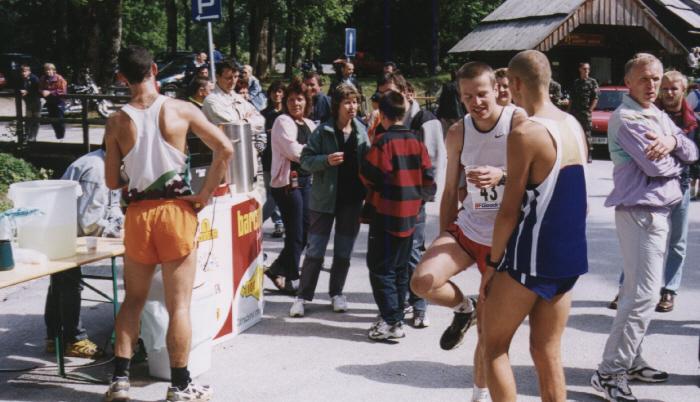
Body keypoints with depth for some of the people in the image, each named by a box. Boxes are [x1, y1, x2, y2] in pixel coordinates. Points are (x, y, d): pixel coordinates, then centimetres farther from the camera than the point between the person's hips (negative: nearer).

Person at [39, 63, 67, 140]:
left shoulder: (59, 79, -12)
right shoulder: (43, 79, 4)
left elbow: (62, 91, -19)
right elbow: (40, 89, 9)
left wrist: (50, 92, -24)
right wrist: (43, 92, -17)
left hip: (58, 102, -6)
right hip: (50, 102, 6)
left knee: (60, 120, -4)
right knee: (53, 120, 11)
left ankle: (61, 137, 7)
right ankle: (58, 136, 24)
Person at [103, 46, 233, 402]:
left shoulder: (117, 121, 1)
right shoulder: (180, 109, -3)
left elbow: (112, 181, 3)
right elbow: (225, 149, -8)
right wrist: (206, 193, -1)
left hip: (137, 213, 2)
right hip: (175, 210, -2)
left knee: (133, 300, 18)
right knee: (179, 305, 4)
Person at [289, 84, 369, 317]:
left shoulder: (361, 131, 3)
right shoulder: (323, 131, -7)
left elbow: (367, 161, 13)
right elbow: (306, 160, -6)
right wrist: (326, 160, -23)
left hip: (352, 199, 3)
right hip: (325, 198, -3)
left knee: (344, 251, 12)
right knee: (315, 250, 1)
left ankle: (337, 293, 26)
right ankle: (303, 296, 9)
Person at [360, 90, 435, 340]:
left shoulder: (383, 141, -13)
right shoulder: (416, 142, 5)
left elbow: (368, 175, -14)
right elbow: (429, 179, 4)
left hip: (385, 214, -6)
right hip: (409, 216, 7)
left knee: (380, 269, -2)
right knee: (400, 268, 16)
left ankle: (391, 321, -6)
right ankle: (396, 316, 22)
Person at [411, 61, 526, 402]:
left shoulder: (519, 122, -12)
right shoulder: (457, 134, 2)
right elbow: (451, 191, 10)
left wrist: (501, 176, -39)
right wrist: (442, 244, 12)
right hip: (465, 229, 3)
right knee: (422, 281, -22)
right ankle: (463, 310, 11)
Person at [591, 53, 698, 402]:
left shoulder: (659, 115, 16)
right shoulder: (626, 118, -13)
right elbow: (657, 167, -20)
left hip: (658, 211, 10)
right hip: (641, 212, -10)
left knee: (639, 291, 14)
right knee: (643, 294, -11)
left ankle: (631, 361, 24)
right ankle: (610, 373, -7)